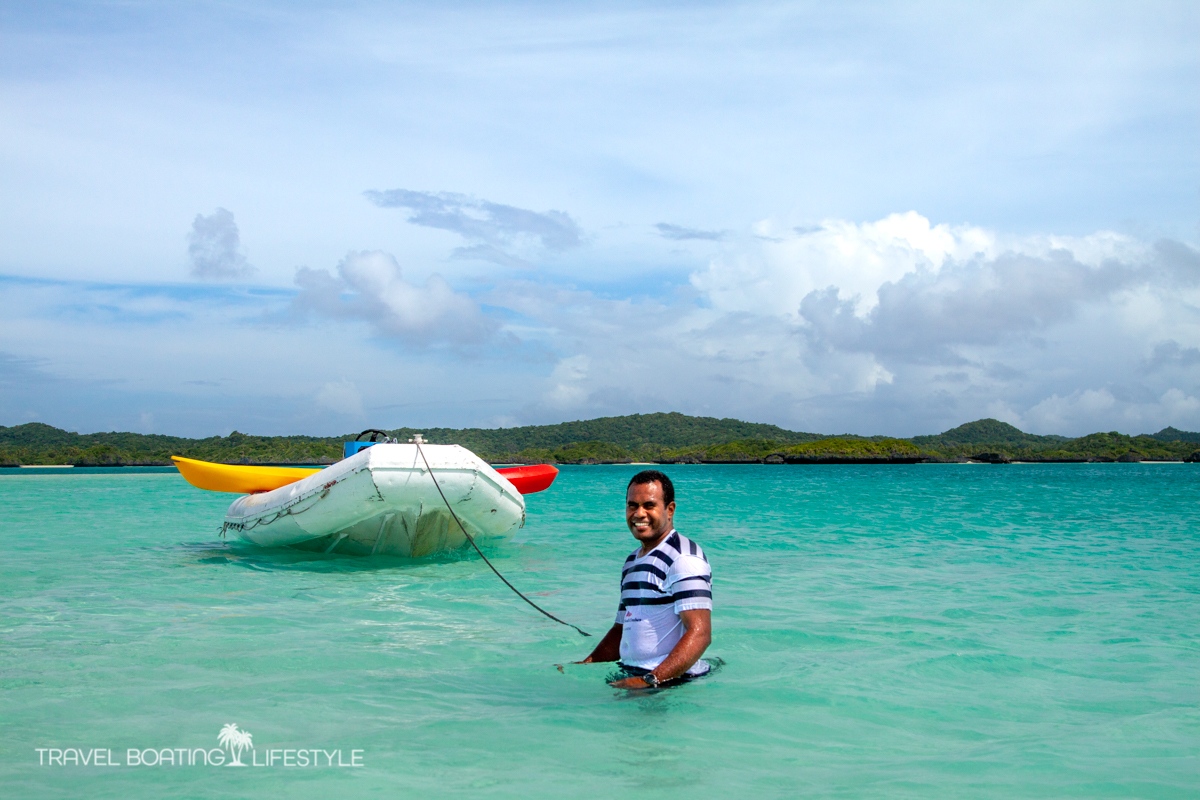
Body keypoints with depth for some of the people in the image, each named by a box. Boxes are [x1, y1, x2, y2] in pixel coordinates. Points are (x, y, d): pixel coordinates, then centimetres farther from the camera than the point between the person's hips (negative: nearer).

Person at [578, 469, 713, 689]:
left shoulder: (684, 559, -9)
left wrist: (650, 681, -28)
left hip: (674, 681, -8)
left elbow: (700, 634, -19)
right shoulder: (632, 562, 21)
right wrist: (584, 665, 10)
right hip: (631, 677, 9)